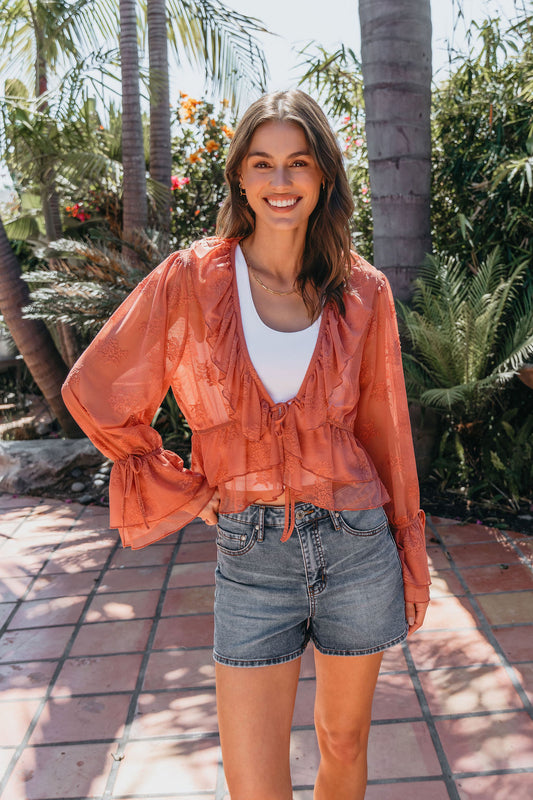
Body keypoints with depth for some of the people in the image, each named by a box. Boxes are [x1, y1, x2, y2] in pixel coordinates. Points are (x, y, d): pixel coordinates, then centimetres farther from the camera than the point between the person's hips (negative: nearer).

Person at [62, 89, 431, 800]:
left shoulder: (363, 292, 0)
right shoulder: (191, 280, -5)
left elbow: (383, 426, 7)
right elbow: (93, 394, 3)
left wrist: (410, 557, 10)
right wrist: (182, 490, 1)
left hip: (357, 548, 2)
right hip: (251, 559, -1)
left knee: (345, 743, 19)